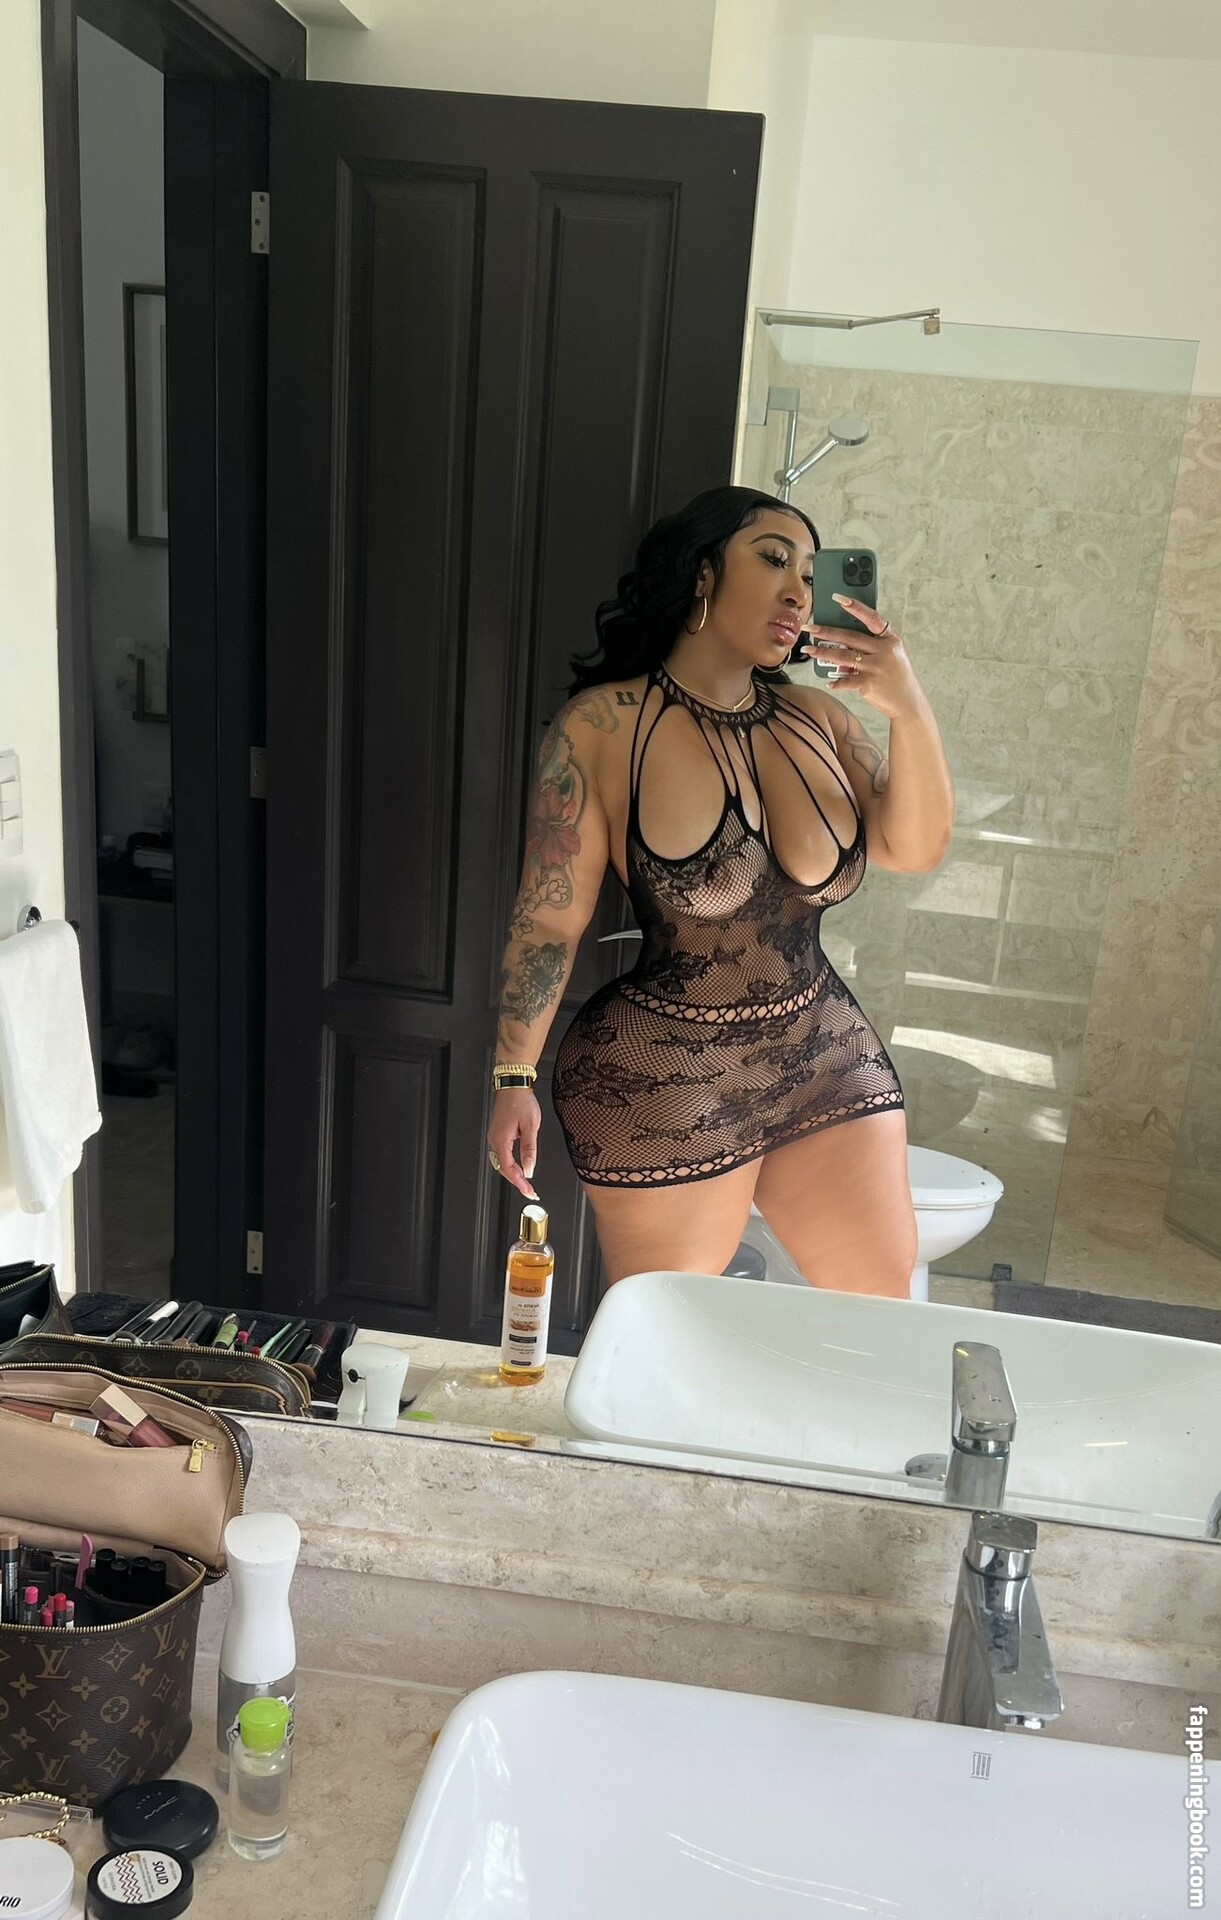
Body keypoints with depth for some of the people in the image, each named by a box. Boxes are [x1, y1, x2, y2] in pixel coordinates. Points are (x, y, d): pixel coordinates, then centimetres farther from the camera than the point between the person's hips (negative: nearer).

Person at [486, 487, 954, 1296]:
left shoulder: (817, 718, 1)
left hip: (828, 1061, 5)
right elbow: (550, 919, -10)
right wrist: (514, 1077, -8)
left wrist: (912, 709, -18)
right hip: (663, 1086, -5)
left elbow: (915, 850, -4)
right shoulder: (602, 725, -13)